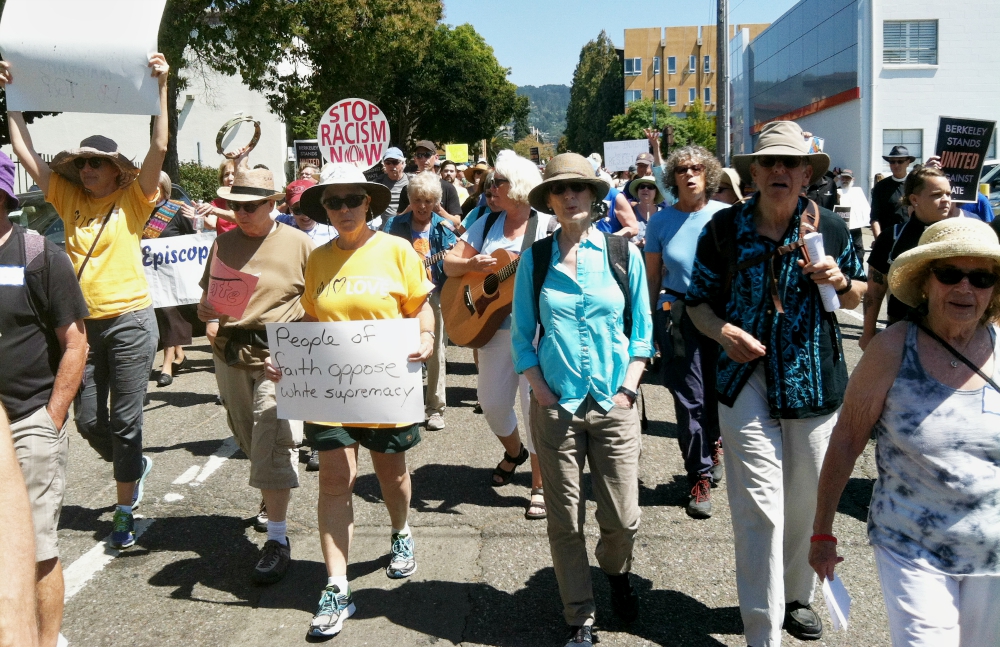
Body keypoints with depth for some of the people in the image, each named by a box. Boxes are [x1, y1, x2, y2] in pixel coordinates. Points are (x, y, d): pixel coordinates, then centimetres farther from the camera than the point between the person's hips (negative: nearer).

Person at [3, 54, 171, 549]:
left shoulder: (133, 201, -3)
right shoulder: (69, 199, 8)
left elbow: (159, 147, -13)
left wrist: (160, 86, -16)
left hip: (129, 322, -5)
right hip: (83, 324, 5)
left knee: (125, 422, 2)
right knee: (88, 422, 11)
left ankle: (124, 510, 15)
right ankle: (135, 468, 40)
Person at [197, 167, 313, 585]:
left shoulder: (297, 243, -4)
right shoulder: (224, 242, 11)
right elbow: (207, 293, 18)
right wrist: (206, 310, -4)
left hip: (278, 352, -6)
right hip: (229, 351, 6)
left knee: (272, 441, -12)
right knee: (247, 438, 19)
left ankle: (277, 539, -6)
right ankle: (273, 497, 45)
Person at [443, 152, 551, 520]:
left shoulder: (547, 226, -6)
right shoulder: (487, 224, 8)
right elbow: (450, 264, 7)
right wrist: (471, 263, -12)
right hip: (494, 324, 5)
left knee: (535, 403, -3)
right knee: (492, 402, 11)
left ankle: (540, 486, 12)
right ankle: (514, 451, 42)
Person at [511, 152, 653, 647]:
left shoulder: (624, 253, 2)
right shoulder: (535, 259, 3)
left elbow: (642, 328, 5)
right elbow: (521, 335, 6)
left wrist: (628, 388, -4)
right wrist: (541, 392, -5)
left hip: (614, 406, 0)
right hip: (556, 407, 0)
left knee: (622, 518, 4)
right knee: (565, 522, 6)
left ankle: (616, 572, 39)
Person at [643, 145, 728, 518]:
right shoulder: (661, 221, 2)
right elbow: (652, 275, 6)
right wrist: (649, 321, 6)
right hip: (676, 312, 0)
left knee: (718, 391, 9)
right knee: (689, 399, 1)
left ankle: (713, 442, 41)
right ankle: (700, 477, 13)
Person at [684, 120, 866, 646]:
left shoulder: (830, 229, 3)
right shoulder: (724, 228, -1)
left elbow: (857, 296, 15)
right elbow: (698, 300, 6)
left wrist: (839, 282, -8)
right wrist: (722, 330, -15)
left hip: (814, 381, 2)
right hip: (747, 378, -2)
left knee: (807, 502, 15)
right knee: (759, 509, -6)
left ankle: (797, 596, 40)